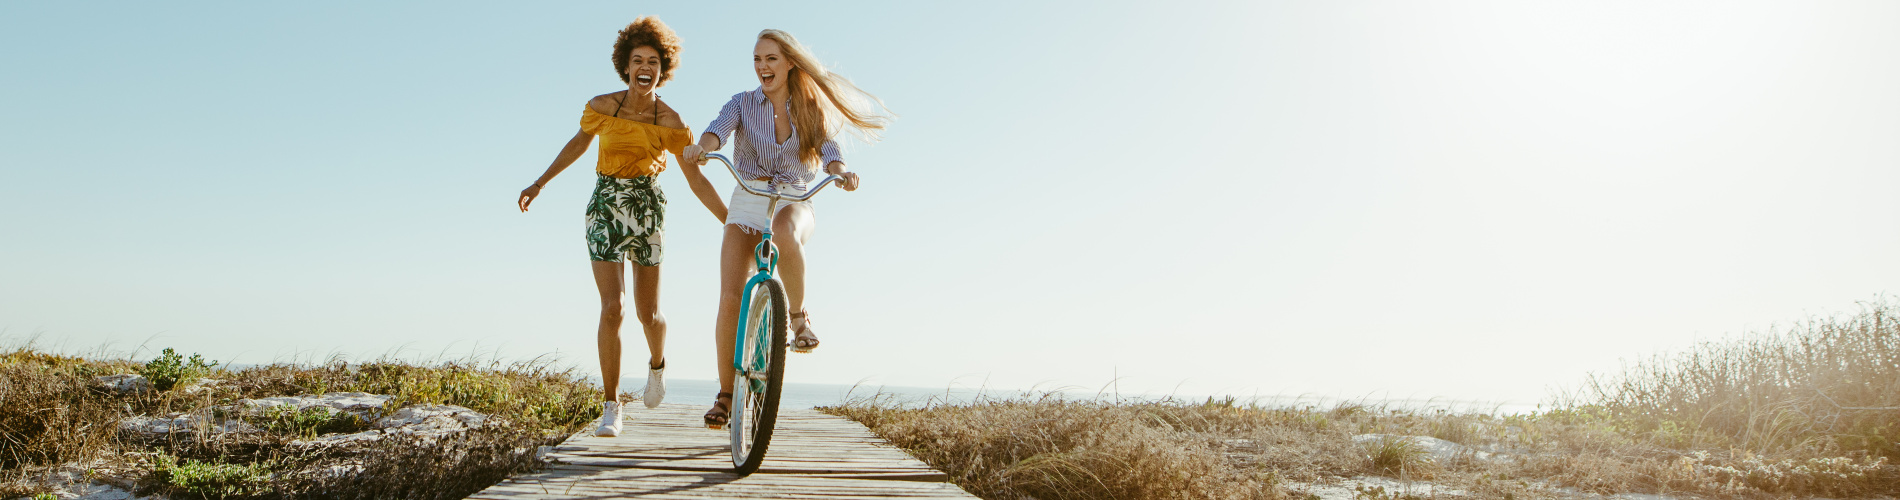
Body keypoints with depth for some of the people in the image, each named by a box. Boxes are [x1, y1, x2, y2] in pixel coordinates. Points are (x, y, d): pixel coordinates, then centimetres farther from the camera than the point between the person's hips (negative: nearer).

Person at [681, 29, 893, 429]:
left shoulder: (810, 111, 6)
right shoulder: (744, 103, 5)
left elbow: (827, 150, -11)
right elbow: (718, 129, -16)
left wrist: (841, 171, -35)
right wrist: (700, 147, -40)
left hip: (794, 203, -1)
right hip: (747, 202, 1)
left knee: (785, 233, -40)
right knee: (730, 298, -14)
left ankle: (798, 314, -15)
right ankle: (725, 395, 0)